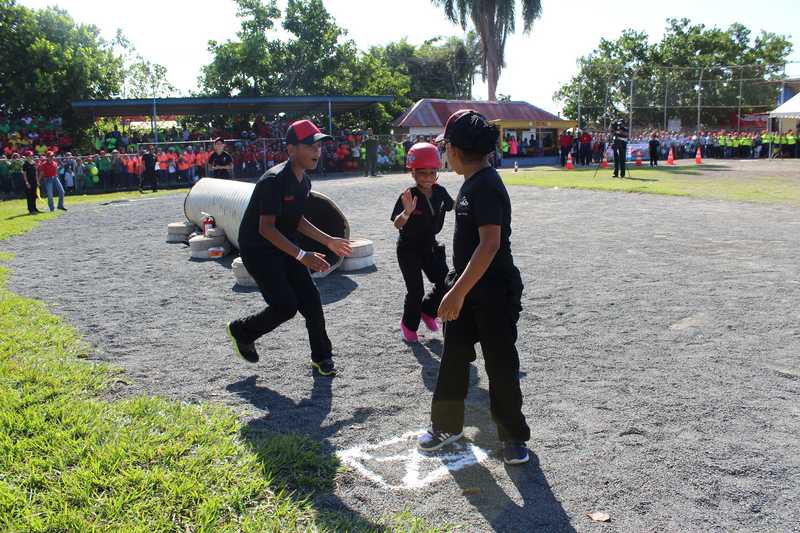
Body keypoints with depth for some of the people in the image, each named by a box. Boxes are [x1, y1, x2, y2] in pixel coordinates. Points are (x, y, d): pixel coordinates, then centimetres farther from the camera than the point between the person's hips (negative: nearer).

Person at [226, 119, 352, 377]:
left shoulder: (304, 182, 3)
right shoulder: (274, 180, -26)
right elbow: (266, 228, -29)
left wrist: (328, 240, 8)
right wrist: (302, 255, -37)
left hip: (284, 247, 8)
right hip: (257, 249, -8)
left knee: (311, 299, 2)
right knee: (285, 305, -10)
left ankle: (322, 357, 16)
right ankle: (241, 331, 18)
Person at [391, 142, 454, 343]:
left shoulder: (440, 192, -7)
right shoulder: (408, 196, -23)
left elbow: (453, 206, 12)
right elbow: (397, 224, -33)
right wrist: (407, 212, -53)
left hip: (430, 246, 5)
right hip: (408, 248, -5)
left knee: (445, 283, 1)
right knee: (416, 290, -4)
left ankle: (427, 310, 28)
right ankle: (409, 325, 21)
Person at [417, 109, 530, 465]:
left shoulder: (487, 186, -21)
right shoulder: (472, 182, 8)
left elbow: (490, 244, -30)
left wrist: (459, 291, -31)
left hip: (495, 292, -9)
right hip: (467, 288, 9)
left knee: (500, 365, 6)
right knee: (453, 359, 17)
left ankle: (514, 436, 25)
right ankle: (447, 426, 34)